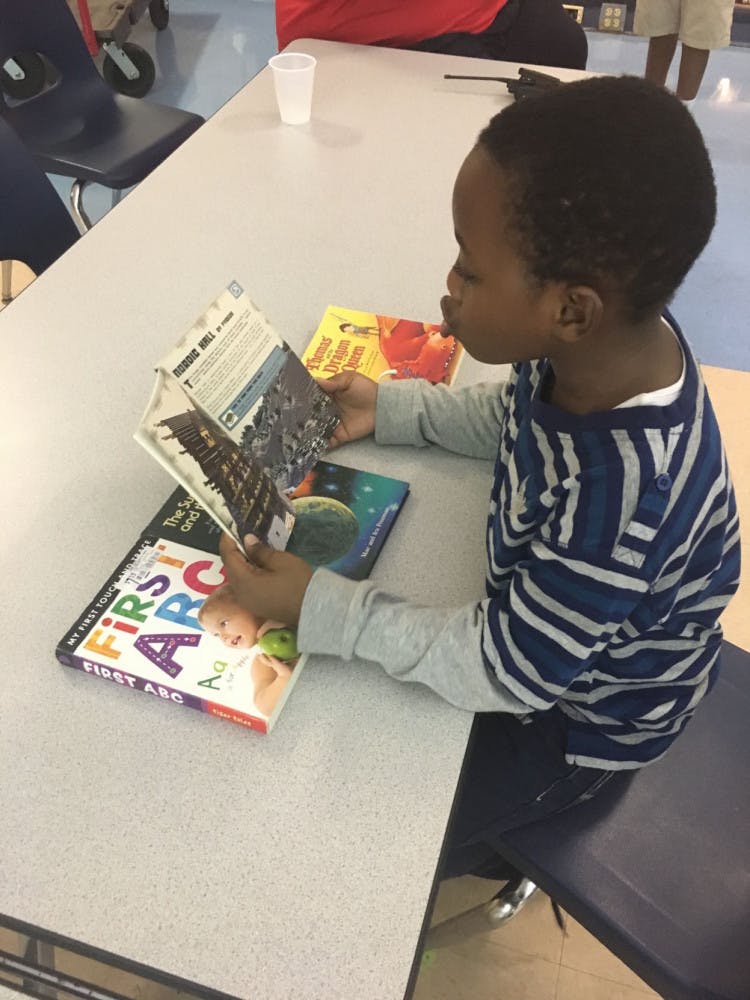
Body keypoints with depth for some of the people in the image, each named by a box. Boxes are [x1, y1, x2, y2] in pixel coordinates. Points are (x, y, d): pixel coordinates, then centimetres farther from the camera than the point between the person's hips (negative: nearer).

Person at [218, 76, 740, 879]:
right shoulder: (605, 348, -22)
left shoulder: (618, 502, -44)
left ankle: (454, 861, 41)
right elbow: (515, 416, 1)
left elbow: (500, 672, -30)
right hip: (544, 617, 7)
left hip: (577, 716, -6)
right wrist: (389, 409, -9)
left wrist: (315, 605, -29)